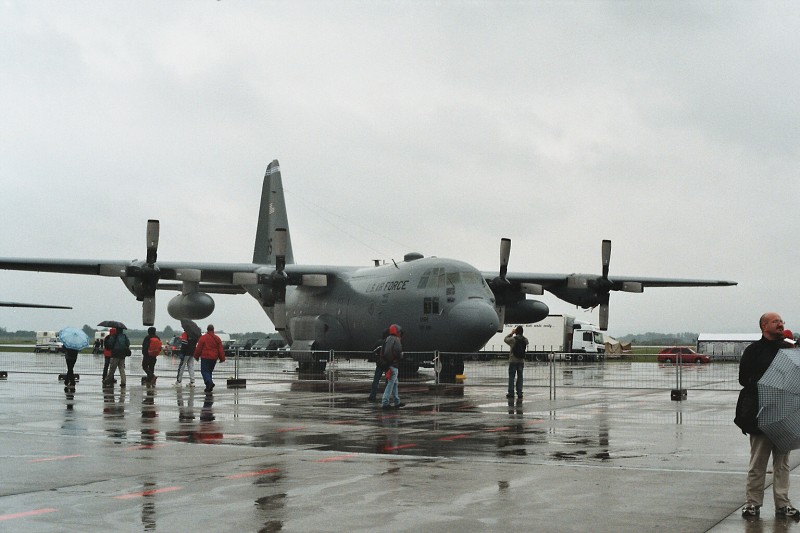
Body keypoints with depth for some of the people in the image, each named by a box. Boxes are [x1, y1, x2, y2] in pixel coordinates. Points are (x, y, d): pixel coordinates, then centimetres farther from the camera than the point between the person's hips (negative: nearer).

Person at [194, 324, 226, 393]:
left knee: (204, 371, -3)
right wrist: (222, 358, 11)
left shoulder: (203, 338, -6)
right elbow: (220, 350, 6)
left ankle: (209, 382, -27)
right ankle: (209, 387, 10)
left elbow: (198, 348, -4)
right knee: (210, 371, 15)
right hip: (214, 358, 5)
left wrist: (196, 356, 8)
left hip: (205, 358, -5)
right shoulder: (217, 339, 7)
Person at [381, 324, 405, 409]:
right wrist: (401, 357, -1)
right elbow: (397, 352, -21)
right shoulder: (396, 340, -13)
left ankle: (397, 402, 27)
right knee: (390, 384, -7)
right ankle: (385, 403, -10)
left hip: (387, 363, 9)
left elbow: (382, 353, 13)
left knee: (395, 383, 19)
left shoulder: (387, 339, 12)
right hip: (393, 365, -9)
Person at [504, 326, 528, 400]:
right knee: (520, 377, 8)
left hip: (513, 361, -3)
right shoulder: (525, 340, -1)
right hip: (521, 361, 3)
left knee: (511, 377, 3)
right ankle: (519, 394, 8)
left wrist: (511, 333, 13)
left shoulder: (513, 339, -11)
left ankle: (511, 393, 3)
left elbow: (505, 339, 6)